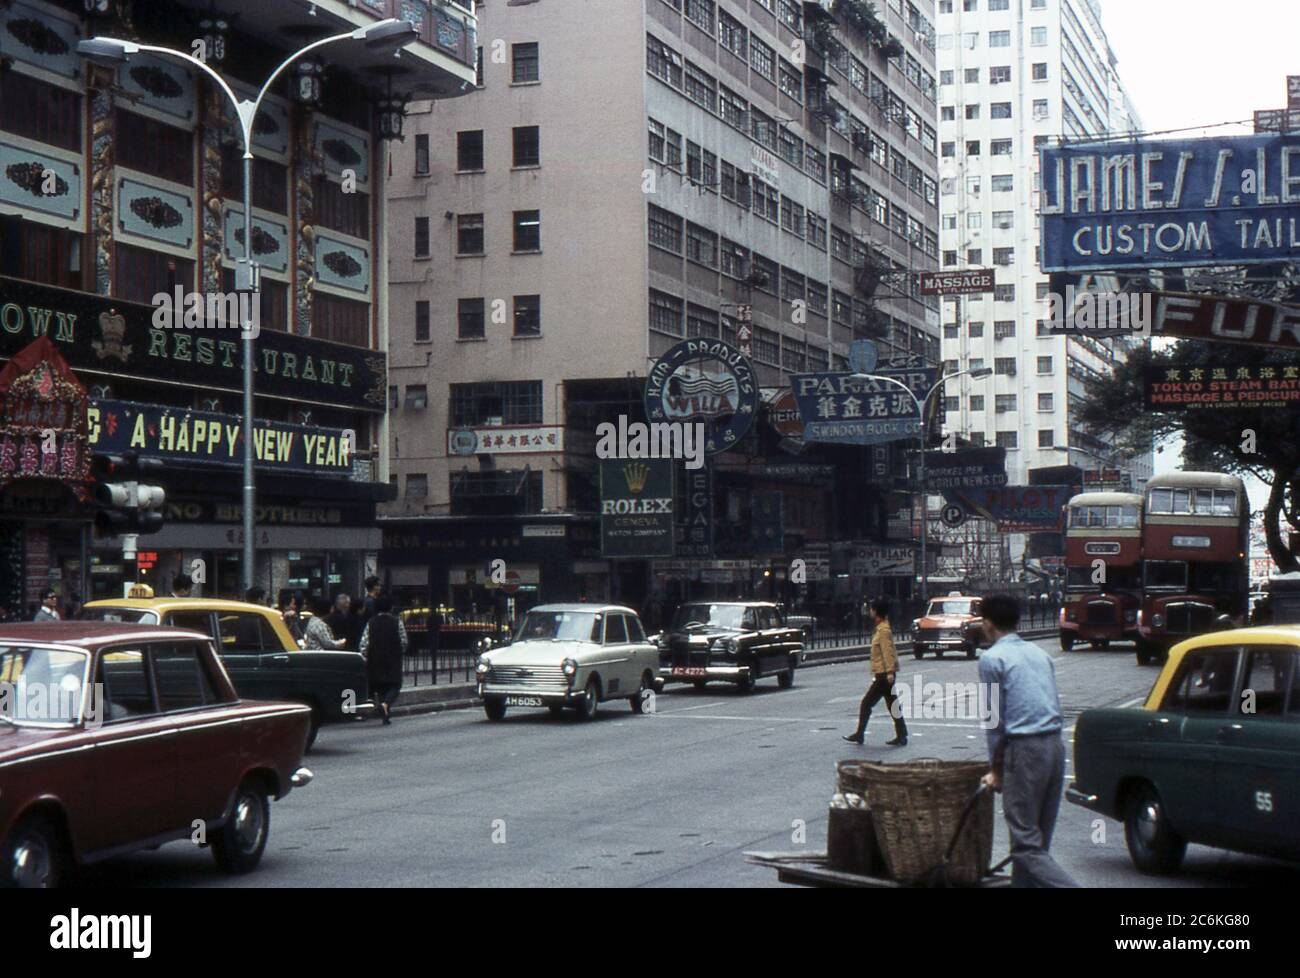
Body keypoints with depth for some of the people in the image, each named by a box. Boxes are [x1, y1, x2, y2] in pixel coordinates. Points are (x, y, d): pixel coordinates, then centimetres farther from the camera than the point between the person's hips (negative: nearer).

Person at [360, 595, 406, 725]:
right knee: (395, 685, 4)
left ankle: (386, 716, 11)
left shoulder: (371, 623, 0)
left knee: (380, 687, 12)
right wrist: (400, 653, 14)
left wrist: (364, 658, 4)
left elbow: (364, 643, -4)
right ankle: (386, 704, -25)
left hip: (375, 660, 2)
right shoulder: (397, 621, -4)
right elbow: (404, 642, -3)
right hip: (393, 660, -2)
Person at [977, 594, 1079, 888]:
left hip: (1025, 748, -8)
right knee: (1039, 839, 13)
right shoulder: (1039, 653, 18)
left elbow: (996, 719, -3)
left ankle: (1069, 886, -21)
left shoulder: (992, 658, -3)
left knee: (1027, 844, -6)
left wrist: (996, 769, 8)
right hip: (1056, 745, 8)